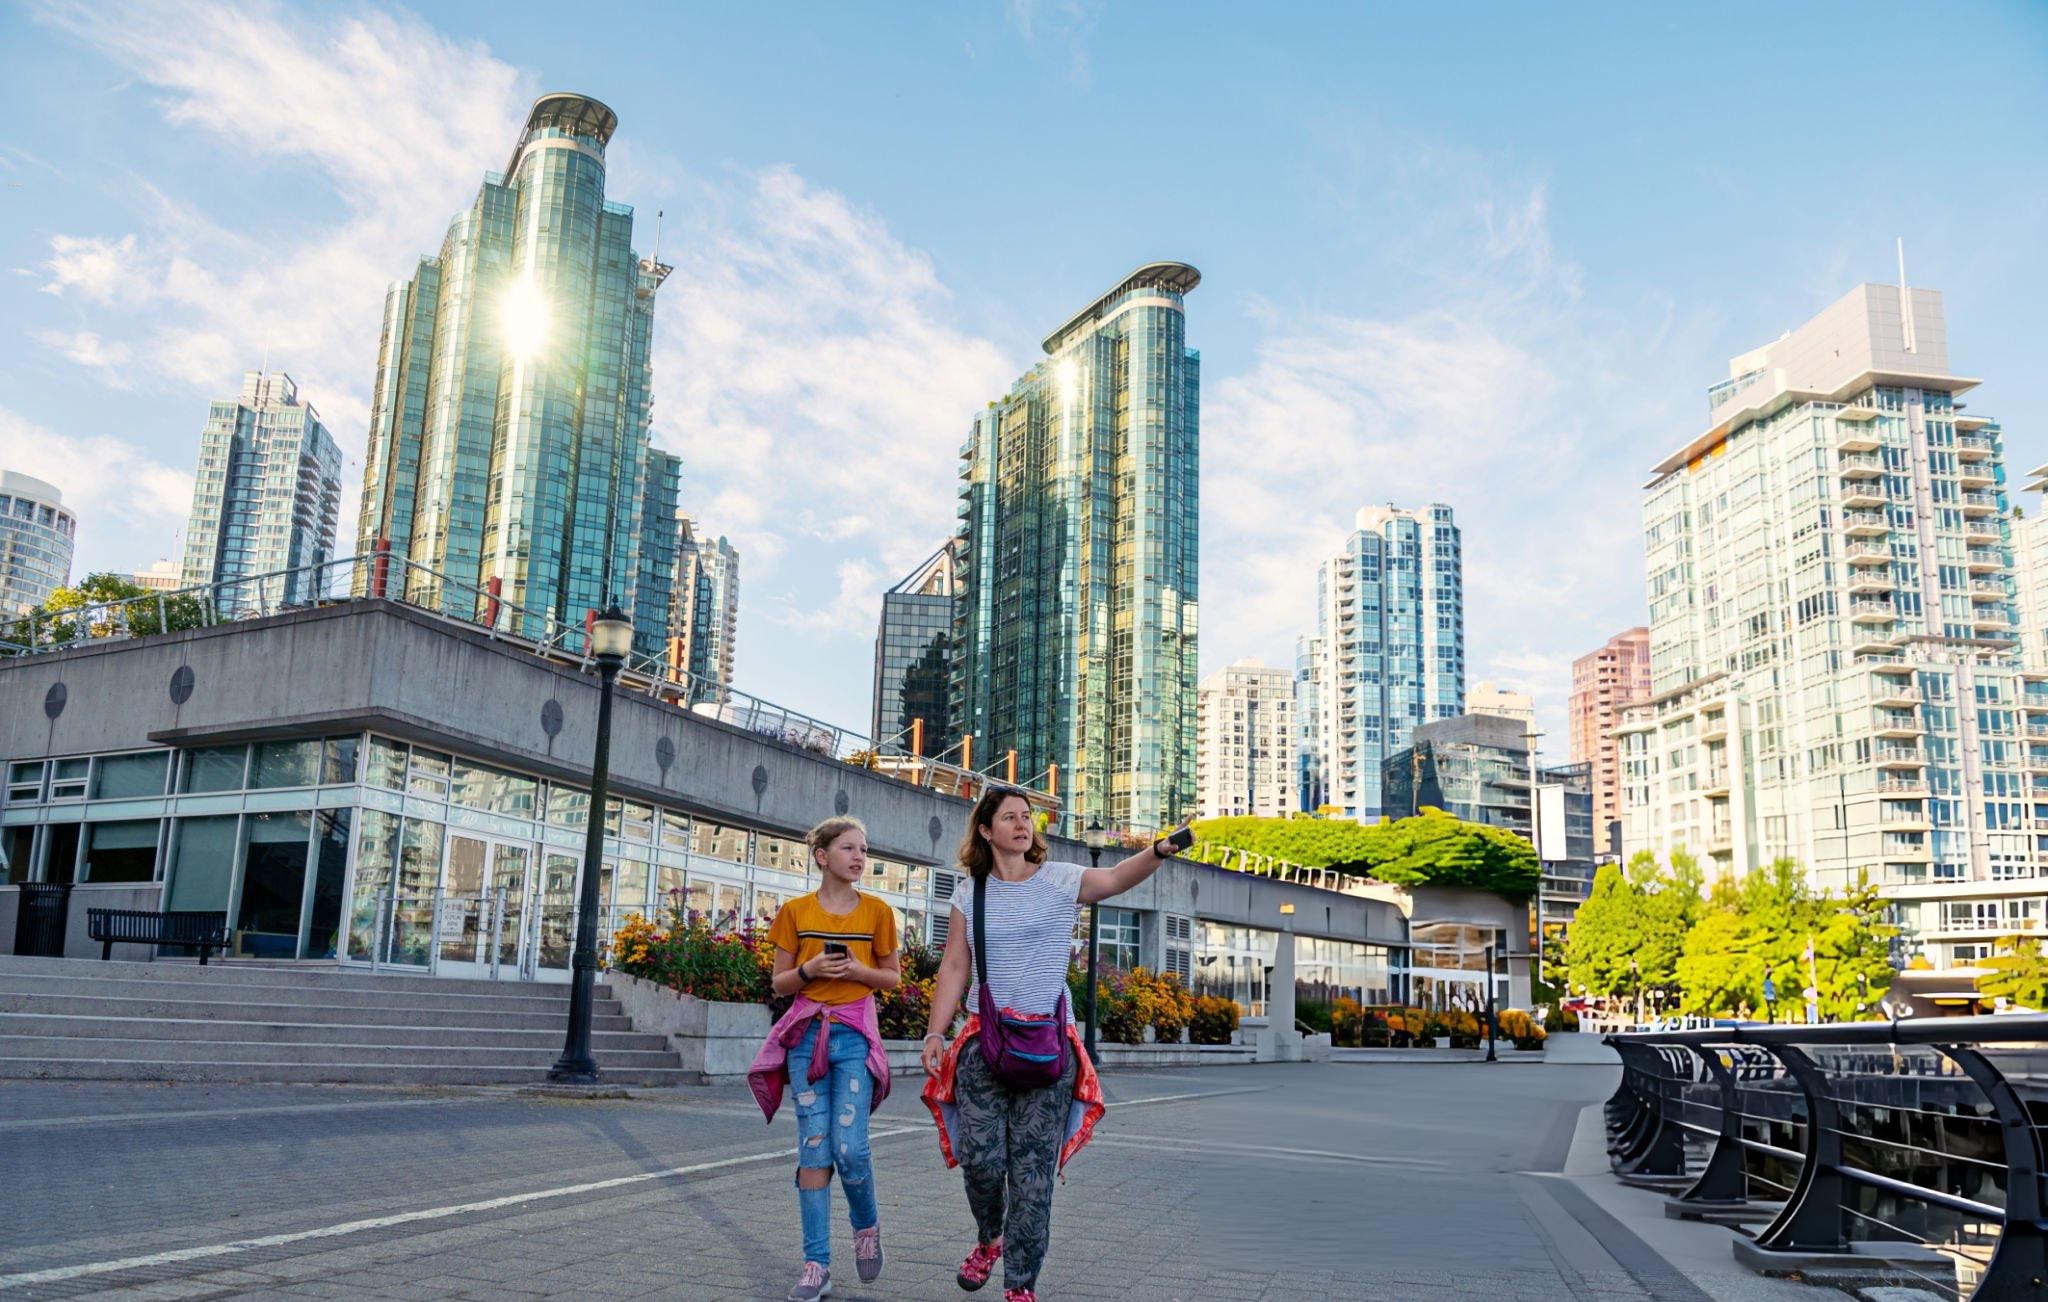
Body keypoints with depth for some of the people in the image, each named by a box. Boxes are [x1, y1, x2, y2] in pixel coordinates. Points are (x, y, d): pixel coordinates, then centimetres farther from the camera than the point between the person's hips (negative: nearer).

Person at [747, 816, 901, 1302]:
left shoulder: (877, 911, 3)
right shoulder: (796, 911, 3)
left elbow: (893, 976, 11)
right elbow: (780, 983, 7)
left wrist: (859, 971, -9)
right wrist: (809, 970, -13)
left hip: (855, 1034, -1)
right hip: (807, 1032, 1)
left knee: (849, 1147, -10)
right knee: (814, 1148, -1)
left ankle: (866, 1224, 20)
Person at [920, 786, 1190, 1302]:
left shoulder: (1060, 880, 1)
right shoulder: (970, 894, 6)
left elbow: (1117, 878, -13)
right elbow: (953, 969, 7)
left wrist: (1160, 851, -32)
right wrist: (935, 1034, -1)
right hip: (985, 1038, 1)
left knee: (1033, 1168, 0)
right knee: (981, 1157, -5)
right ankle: (988, 1239, 27)